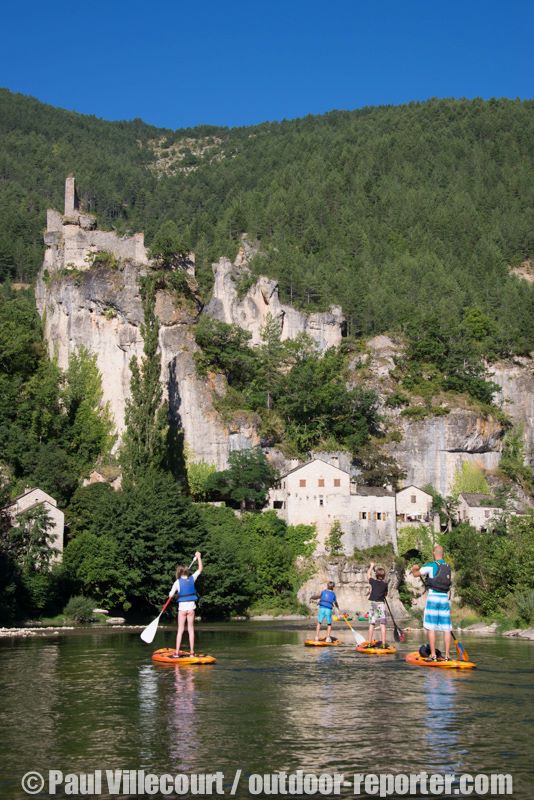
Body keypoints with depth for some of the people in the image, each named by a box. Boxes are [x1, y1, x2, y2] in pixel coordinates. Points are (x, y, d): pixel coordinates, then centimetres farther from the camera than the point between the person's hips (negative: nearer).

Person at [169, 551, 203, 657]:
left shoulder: (177, 582, -8)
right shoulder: (192, 579, 0)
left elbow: (170, 595, -11)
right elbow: (200, 569, 15)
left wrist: (171, 593, 11)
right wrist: (199, 557, 20)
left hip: (182, 607, -2)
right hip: (191, 606, 2)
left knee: (180, 630, 3)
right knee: (191, 629, 7)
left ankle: (177, 652, 2)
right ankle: (192, 652, 8)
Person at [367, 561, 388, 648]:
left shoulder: (373, 582, -2)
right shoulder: (385, 584, -3)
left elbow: (368, 575, 16)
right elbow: (386, 594, 8)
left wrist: (371, 566, 28)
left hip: (372, 604, 2)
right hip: (381, 604, -2)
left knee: (371, 624, 7)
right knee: (382, 624, -3)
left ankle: (369, 643, 9)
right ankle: (383, 643, -7)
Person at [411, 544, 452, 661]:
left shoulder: (430, 566, -7)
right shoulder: (448, 567, 10)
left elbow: (416, 574, 3)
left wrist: (414, 568, 28)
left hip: (433, 598, -5)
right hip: (445, 599, 5)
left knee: (431, 627, 0)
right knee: (446, 628, 6)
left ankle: (433, 655, -3)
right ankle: (447, 655, 6)